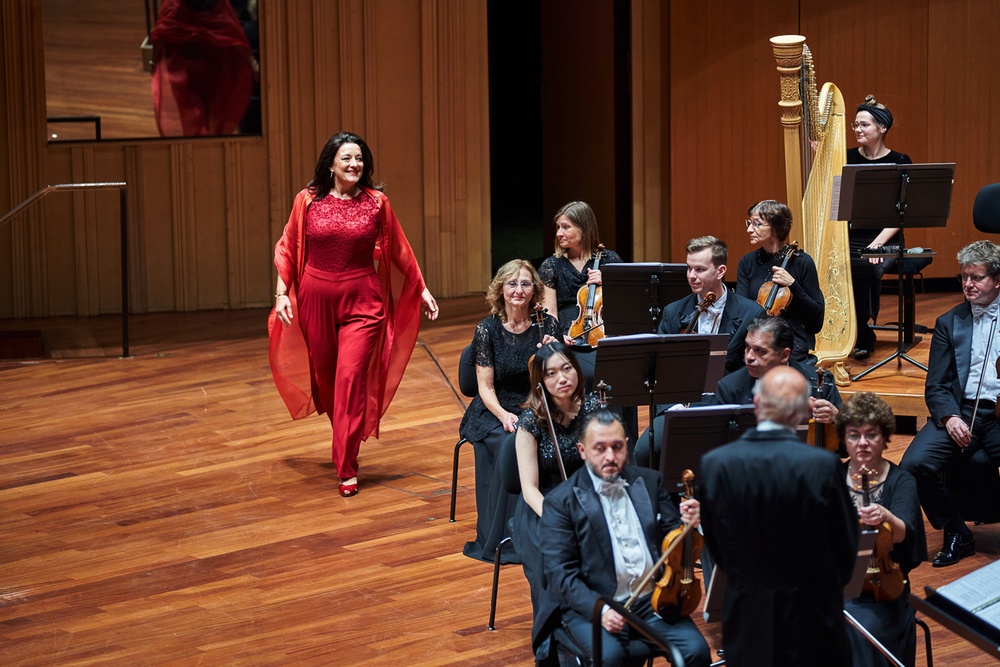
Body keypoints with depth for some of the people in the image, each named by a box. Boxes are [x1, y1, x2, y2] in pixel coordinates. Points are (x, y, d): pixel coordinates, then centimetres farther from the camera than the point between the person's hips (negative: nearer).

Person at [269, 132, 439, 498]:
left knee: (351, 378, -11)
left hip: (362, 301, -2)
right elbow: (287, 248, 5)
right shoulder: (307, 201, -1)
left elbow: (398, 250, 9)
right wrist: (282, 293, -4)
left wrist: (422, 290, 13)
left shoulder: (376, 202, 0)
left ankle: (347, 469, -7)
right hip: (315, 298, 2)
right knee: (325, 376, 12)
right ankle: (345, 443, 39)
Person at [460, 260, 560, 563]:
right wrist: (504, 415, -21)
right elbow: (486, 387, -4)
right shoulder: (488, 330, -2)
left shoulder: (547, 325, 2)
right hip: (494, 411, -1)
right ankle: (500, 540, -24)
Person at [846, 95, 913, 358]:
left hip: (883, 239, -2)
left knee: (867, 267, -33)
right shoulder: (846, 158, 9)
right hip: (849, 236, 2)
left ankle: (864, 339, -17)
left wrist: (877, 243, -17)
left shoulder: (900, 163, 1)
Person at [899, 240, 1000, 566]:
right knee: (913, 465, -22)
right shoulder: (949, 323, 17)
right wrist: (949, 417, -10)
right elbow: (936, 386, 11)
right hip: (962, 410, 3)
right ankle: (957, 535, 0)